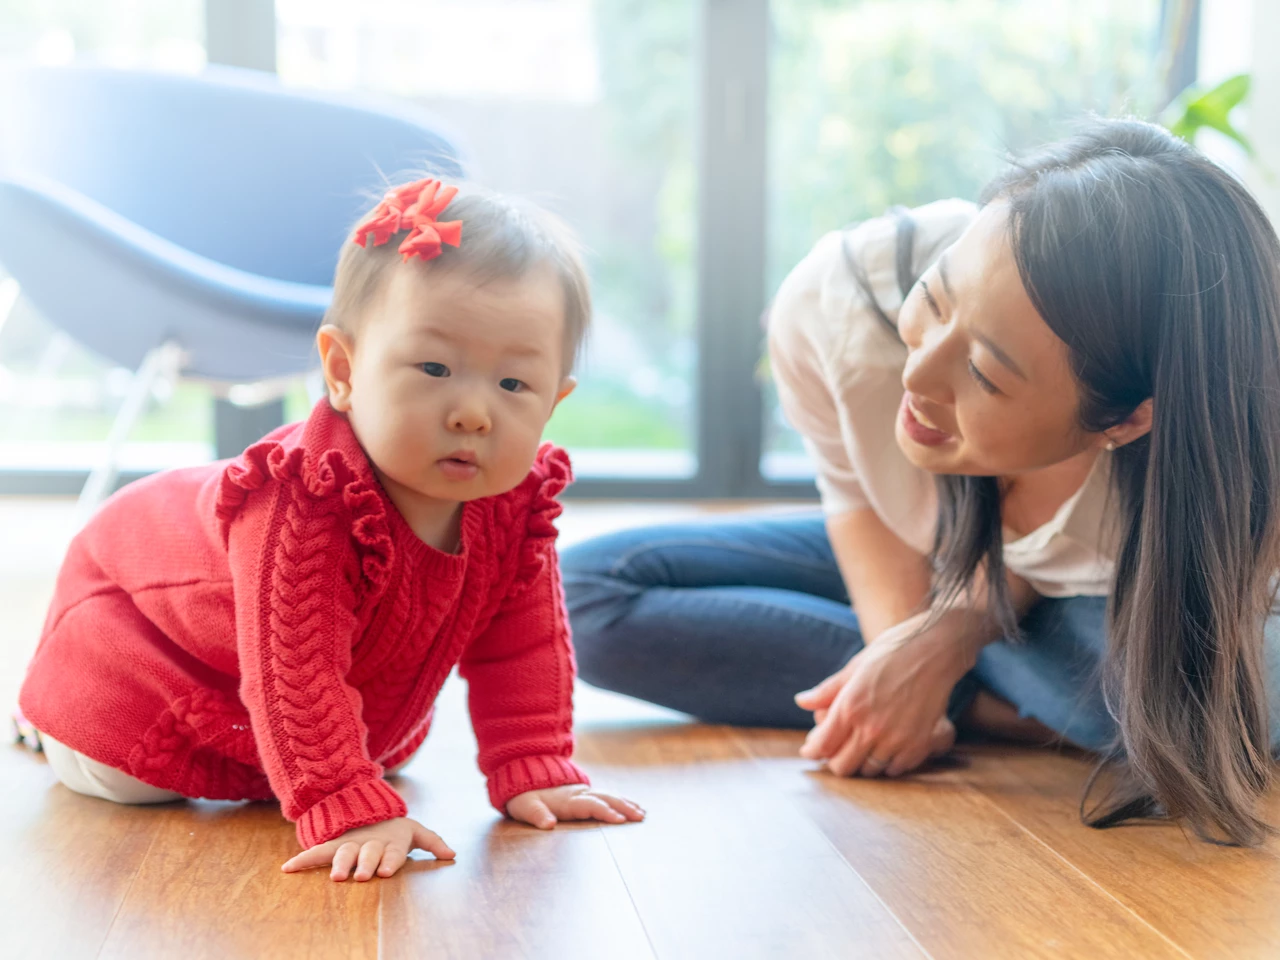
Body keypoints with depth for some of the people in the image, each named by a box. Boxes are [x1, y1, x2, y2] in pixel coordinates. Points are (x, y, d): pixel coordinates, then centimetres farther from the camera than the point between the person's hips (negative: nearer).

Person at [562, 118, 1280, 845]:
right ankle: (980, 700, -11)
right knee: (589, 591, -14)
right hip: (913, 565, 3)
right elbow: (857, 497, -13)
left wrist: (946, 636, -32)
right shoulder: (834, 307, -37)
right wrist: (898, 642, -28)